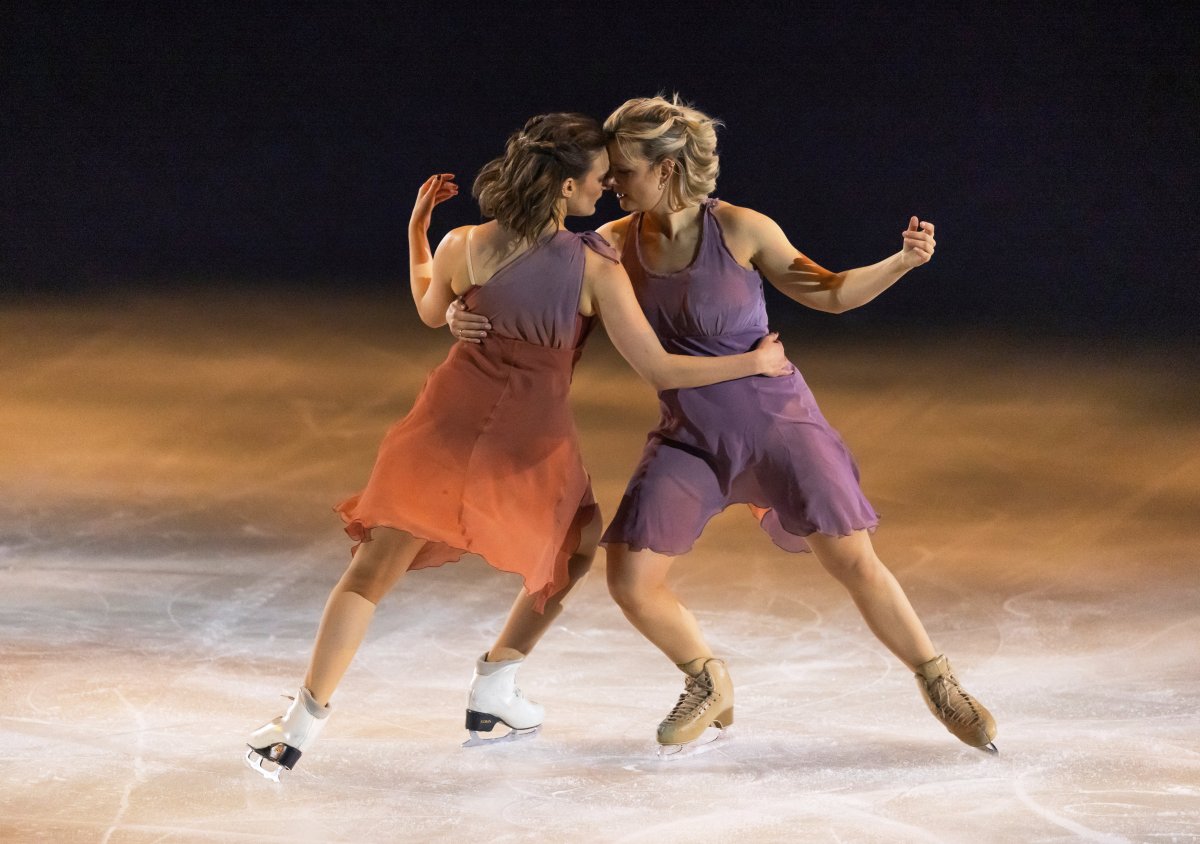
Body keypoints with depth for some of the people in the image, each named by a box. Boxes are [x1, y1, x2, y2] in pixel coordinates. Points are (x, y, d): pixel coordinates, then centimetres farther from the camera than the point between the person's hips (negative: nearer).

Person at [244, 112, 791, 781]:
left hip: (450, 423, 1)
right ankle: (495, 686, 28)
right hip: (532, 443, -1)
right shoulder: (595, 268, -12)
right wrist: (757, 362, 0)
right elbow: (659, 370, -11)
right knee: (575, 547, 28)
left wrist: (417, 231, 27)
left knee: (375, 570, 5)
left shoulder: (465, 248, -6)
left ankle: (308, 717, -3)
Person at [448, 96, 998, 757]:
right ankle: (710, 690, 21)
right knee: (630, 581, -7)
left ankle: (940, 687, 12)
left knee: (852, 560, -9)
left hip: (775, 418, -3)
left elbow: (829, 293, -2)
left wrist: (902, 262, -18)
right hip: (689, 437, 3)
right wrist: (469, 318, -23)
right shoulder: (616, 245, -6)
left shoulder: (739, 230, -13)